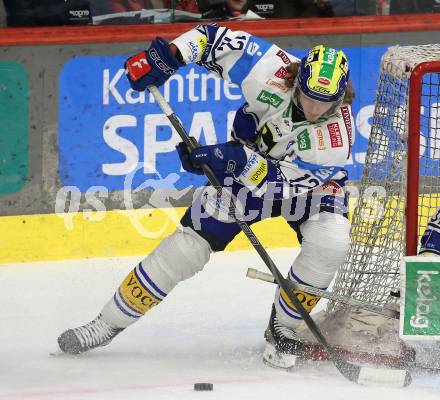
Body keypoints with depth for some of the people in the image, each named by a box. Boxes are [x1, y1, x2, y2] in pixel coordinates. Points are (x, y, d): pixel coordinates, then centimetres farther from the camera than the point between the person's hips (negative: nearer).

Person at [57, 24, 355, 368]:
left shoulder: (337, 136, -36)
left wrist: (237, 159, -47)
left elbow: (285, 182, -35)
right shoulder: (272, 72, -32)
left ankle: (283, 331, -5)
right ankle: (109, 324, 5)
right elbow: (215, 37, -19)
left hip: (310, 181, -1)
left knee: (330, 242, -29)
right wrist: (168, 54, -32)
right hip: (251, 163, 1)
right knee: (193, 240, -7)